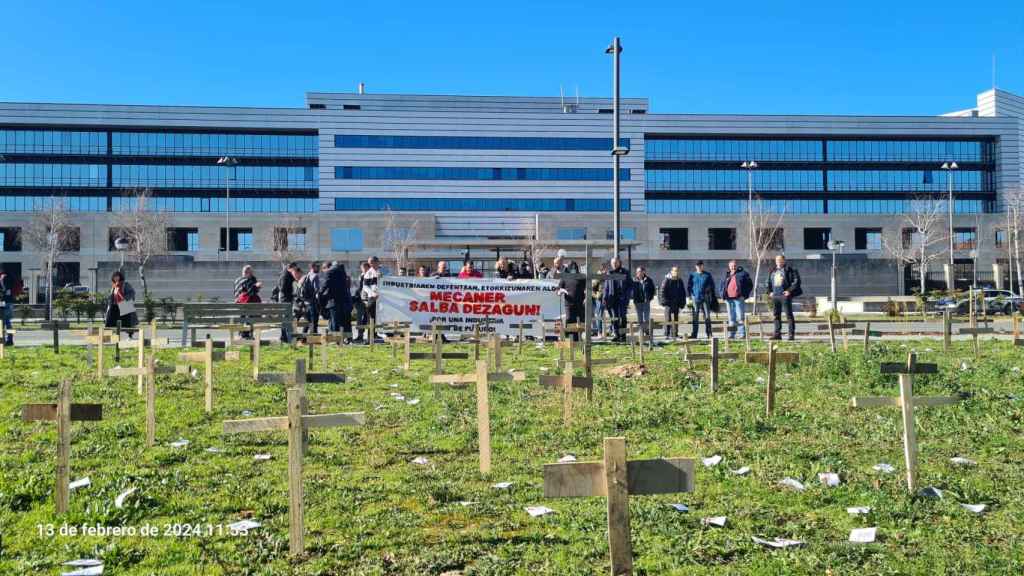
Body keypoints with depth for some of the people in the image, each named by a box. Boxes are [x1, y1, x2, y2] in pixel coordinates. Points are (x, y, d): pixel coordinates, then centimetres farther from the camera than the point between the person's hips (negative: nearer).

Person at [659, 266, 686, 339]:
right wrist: (664, 301, -15)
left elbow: (683, 292, 17)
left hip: (676, 303, 6)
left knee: (676, 318, 8)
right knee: (668, 318, -8)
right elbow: (662, 291, -9)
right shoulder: (667, 280, -6)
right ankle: (667, 334, -5)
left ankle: (675, 334, 14)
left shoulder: (680, 281, 10)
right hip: (668, 302, -6)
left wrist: (682, 302, 9)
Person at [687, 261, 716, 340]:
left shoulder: (707, 275, 7)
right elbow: (688, 286, 11)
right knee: (695, 317, 1)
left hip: (705, 298, 0)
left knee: (707, 316, 0)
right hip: (695, 298, 0)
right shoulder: (692, 275, 8)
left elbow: (712, 286, 11)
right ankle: (694, 334, 4)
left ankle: (709, 334, 6)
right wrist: (690, 295, 0)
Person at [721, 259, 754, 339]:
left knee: (740, 317, -6)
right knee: (731, 318, 9)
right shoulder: (726, 275, 15)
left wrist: (744, 295, -6)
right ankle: (731, 334, 14)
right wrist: (723, 295, 12)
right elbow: (722, 285, 27)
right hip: (728, 299, 5)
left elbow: (750, 284, 2)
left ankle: (742, 334, -3)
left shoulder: (742, 273, 2)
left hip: (738, 298, -4)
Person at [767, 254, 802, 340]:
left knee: (789, 315, -4)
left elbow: (796, 281, -8)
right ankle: (777, 334, 14)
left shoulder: (789, 270, -3)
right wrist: (770, 291, 11)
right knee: (776, 315, 8)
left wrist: (790, 291, -14)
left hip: (785, 295, -6)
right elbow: (769, 282, 25)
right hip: (775, 296, 6)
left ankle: (792, 334, -1)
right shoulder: (772, 271, 16)